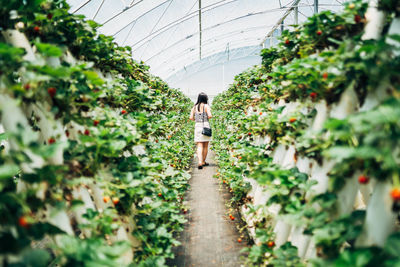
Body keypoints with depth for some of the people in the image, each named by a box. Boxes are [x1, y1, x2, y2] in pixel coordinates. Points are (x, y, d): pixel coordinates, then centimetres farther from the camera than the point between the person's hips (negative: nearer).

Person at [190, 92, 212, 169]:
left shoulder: (194, 107, 8)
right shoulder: (206, 106, -3)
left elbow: (191, 118, 2)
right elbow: (210, 115, -14)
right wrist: (207, 118, 8)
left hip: (197, 126, 2)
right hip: (205, 126, -2)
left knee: (199, 146, -2)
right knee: (205, 146, 12)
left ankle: (200, 162, -18)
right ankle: (203, 162, 20)